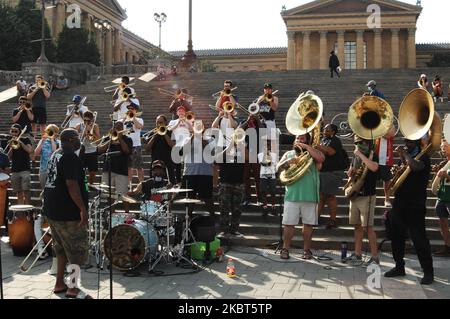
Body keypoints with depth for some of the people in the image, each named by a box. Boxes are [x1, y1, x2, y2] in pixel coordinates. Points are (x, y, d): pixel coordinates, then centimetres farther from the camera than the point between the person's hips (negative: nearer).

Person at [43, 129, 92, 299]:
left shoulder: (55, 155, 13)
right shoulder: (71, 158, -17)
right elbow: (72, 185, -25)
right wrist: (83, 209, -24)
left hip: (52, 209, 10)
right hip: (67, 212, -10)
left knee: (62, 249, 19)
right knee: (78, 251, -1)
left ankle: (59, 284, 25)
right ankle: (73, 289, 4)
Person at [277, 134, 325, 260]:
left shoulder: (312, 153, 9)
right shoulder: (289, 154, 16)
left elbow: (321, 158, -13)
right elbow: (278, 168, 8)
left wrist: (306, 146, -10)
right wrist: (287, 162, -12)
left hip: (309, 195, -1)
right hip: (292, 194, 1)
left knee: (308, 223, 4)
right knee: (288, 223, 0)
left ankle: (306, 250, 15)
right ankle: (285, 249, 10)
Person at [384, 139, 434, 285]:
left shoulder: (423, 157, -6)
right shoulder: (406, 157, 15)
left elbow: (415, 167, -30)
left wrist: (405, 154, -18)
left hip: (415, 206, -7)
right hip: (399, 203, 7)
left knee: (419, 238, -5)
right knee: (397, 237, 11)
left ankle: (428, 272, 5)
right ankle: (399, 267, 24)